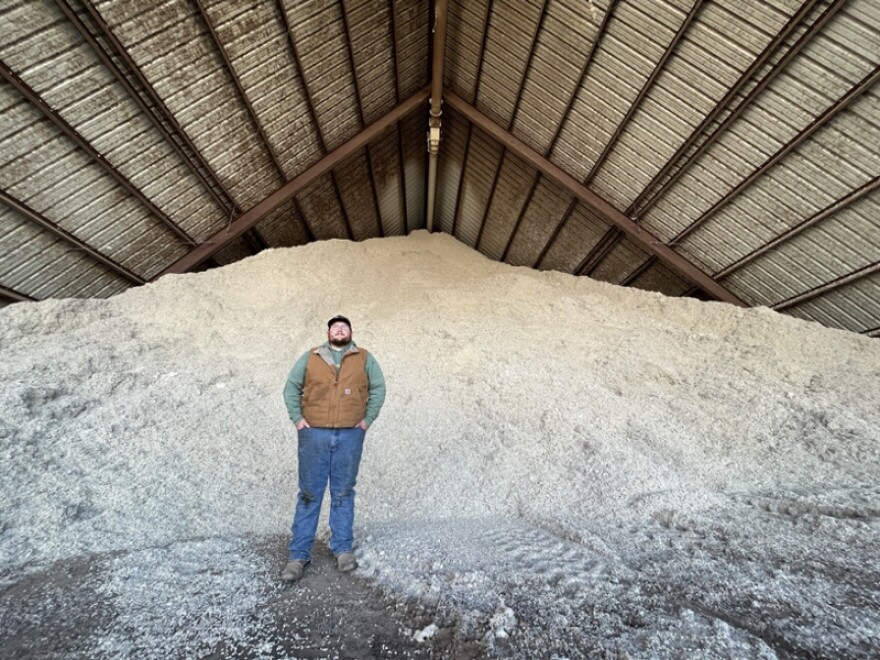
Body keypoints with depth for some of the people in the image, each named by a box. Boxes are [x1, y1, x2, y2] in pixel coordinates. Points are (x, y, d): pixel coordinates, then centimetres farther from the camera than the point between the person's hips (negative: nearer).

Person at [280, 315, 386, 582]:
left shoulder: (365, 358, 7)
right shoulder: (310, 357, 9)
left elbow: (378, 388, 5)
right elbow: (291, 387, 10)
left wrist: (367, 419, -2)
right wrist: (297, 418, 0)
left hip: (350, 435, 0)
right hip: (314, 434, 0)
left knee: (343, 493, 10)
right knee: (309, 493, 7)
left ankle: (343, 549, 23)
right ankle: (298, 554, 20)